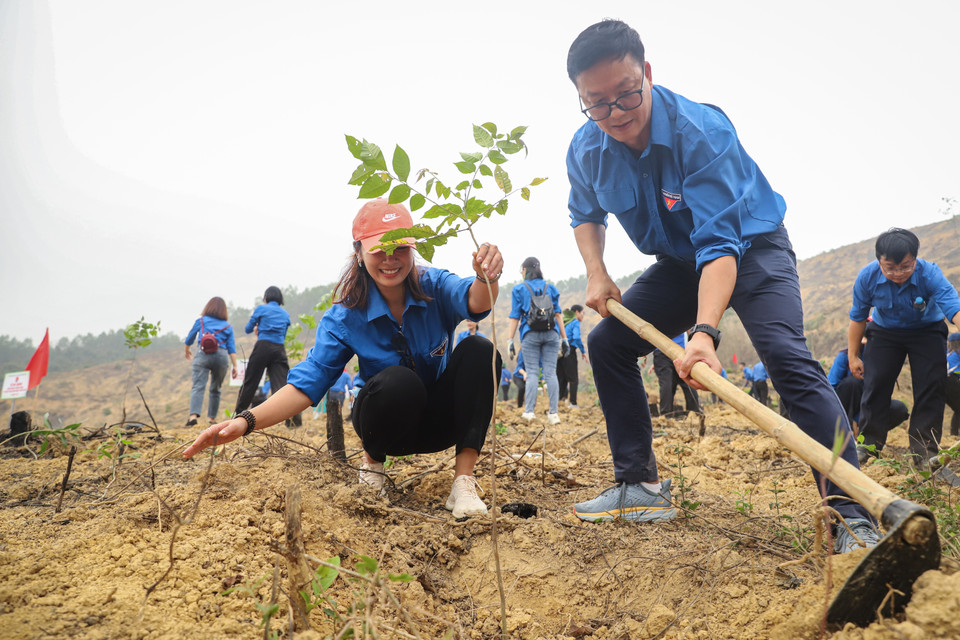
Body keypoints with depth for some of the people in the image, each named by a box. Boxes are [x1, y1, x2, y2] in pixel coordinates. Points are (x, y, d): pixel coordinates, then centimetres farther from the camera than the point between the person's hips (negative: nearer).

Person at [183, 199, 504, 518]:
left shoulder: (434, 286, -15)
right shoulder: (345, 317, -15)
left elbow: (473, 302, -37)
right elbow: (309, 379, -21)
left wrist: (486, 279, -63)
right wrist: (247, 421, -37)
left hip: (442, 418, 2)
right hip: (388, 422, -1)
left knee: (478, 349, -27)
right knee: (399, 381, -37)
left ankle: (463, 480, -25)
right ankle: (372, 460, -3)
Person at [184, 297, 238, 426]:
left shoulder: (201, 321, 12)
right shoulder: (228, 326, 14)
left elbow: (188, 340, 21)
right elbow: (232, 349, 7)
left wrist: (187, 351, 40)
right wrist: (235, 366, 6)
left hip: (203, 354, -2)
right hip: (221, 356, 2)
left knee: (198, 386, -11)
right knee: (215, 389, 15)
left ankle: (193, 415, -30)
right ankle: (212, 417, 19)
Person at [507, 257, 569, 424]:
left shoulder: (519, 289, 6)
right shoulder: (550, 287, 14)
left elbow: (515, 316, 2)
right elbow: (558, 314, 10)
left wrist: (510, 340, 3)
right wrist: (564, 338, 11)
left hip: (530, 334, -2)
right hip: (551, 333, 2)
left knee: (532, 372, 1)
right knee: (551, 372, 0)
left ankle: (529, 411, -2)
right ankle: (553, 413, -2)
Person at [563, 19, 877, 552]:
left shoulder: (701, 131, -32)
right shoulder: (586, 151, -14)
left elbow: (718, 243, -39)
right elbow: (586, 215, 8)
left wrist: (704, 332, -53)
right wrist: (596, 272, -11)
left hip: (750, 248, -5)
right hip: (678, 263, 6)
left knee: (788, 358, -27)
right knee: (607, 342, -4)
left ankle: (855, 518, -25)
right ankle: (639, 486, 5)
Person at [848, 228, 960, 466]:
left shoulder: (930, 274, -32)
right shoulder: (867, 277, -25)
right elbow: (857, 318, -10)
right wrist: (853, 356, -8)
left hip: (927, 331, -1)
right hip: (885, 331, 1)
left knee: (930, 386, -11)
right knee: (875, 383, -6)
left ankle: (925, 450, -3)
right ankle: (869, 444, 6)